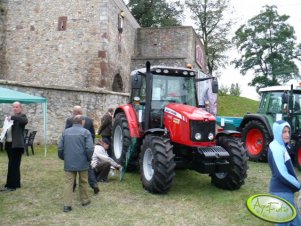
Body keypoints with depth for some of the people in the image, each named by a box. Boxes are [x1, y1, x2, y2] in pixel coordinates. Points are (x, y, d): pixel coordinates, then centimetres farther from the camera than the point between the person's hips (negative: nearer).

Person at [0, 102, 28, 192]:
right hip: (9, 144, 8)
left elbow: (25, 121, -28)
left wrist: (12, 117, -28)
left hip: (17, 145, -8)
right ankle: (16, 183, 21)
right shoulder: (10, 117, 18)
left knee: (13, 165, -7)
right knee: (14, 165, 13)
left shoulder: (22, 116, -5)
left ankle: (11, 185, -3)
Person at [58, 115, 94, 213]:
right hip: (82, 163, -2)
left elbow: (60, 148, 6)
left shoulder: (65, 132, 6)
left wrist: (63, 158, 21)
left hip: (68, 163, 2)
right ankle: (84, 200, 29)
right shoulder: (85, 132, -6)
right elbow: (89, 148, -14)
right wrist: (88, 158, 3)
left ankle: (67, 205, -1)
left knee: (68, 183, 4)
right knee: (83, 182, 15)